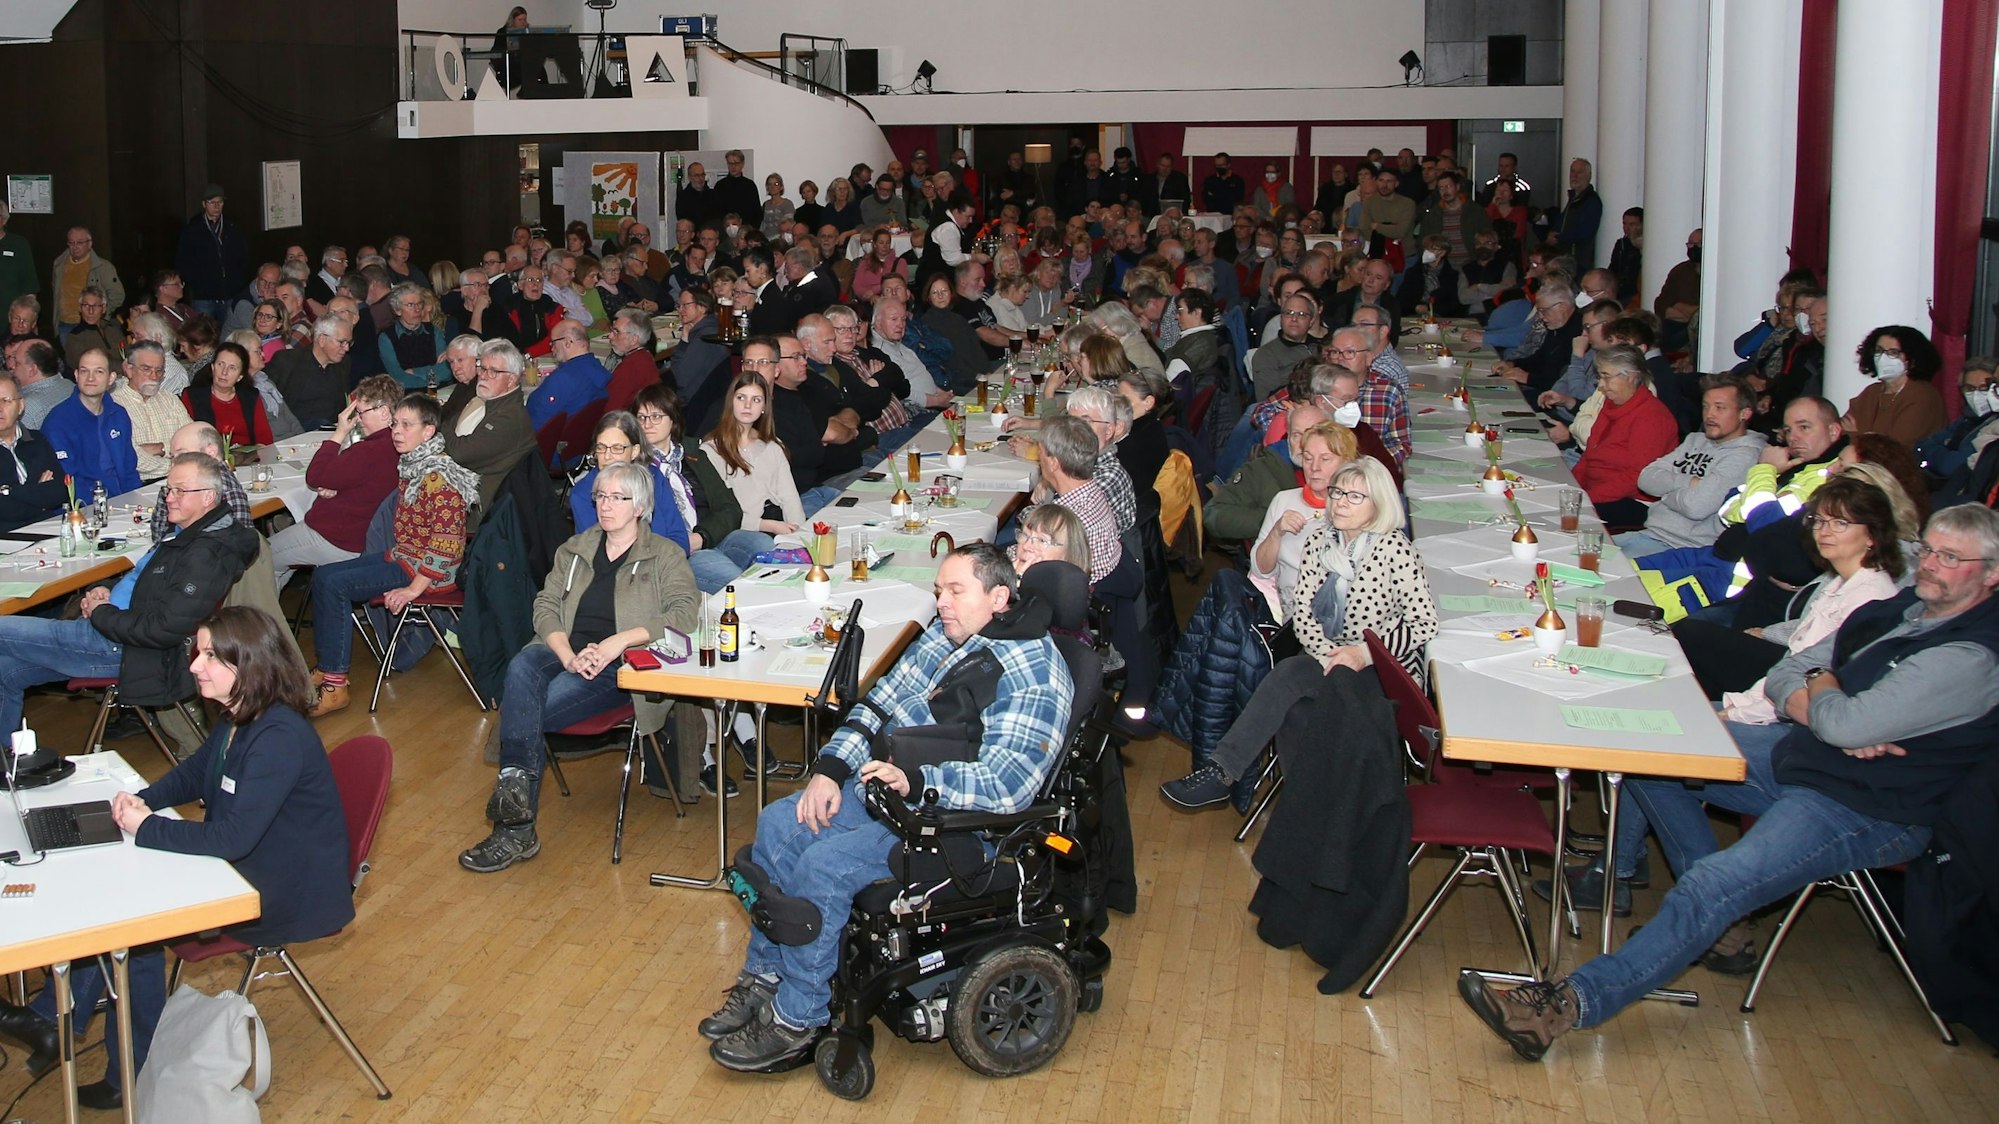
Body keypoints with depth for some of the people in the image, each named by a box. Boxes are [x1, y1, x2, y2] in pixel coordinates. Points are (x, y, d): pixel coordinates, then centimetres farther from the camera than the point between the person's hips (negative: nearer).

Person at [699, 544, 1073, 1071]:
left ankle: (796, 1020, -8)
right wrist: (830, 767, -1)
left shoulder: (1035, 674, -18)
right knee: (777, 826, -1)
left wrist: (914, 781, -33)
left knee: (825, 864, -24)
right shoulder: (944, 633, 8)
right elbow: (882, 703, 14)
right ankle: (764, 979, 10)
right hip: (884, 784, 9)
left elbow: (1007, 785, -25)